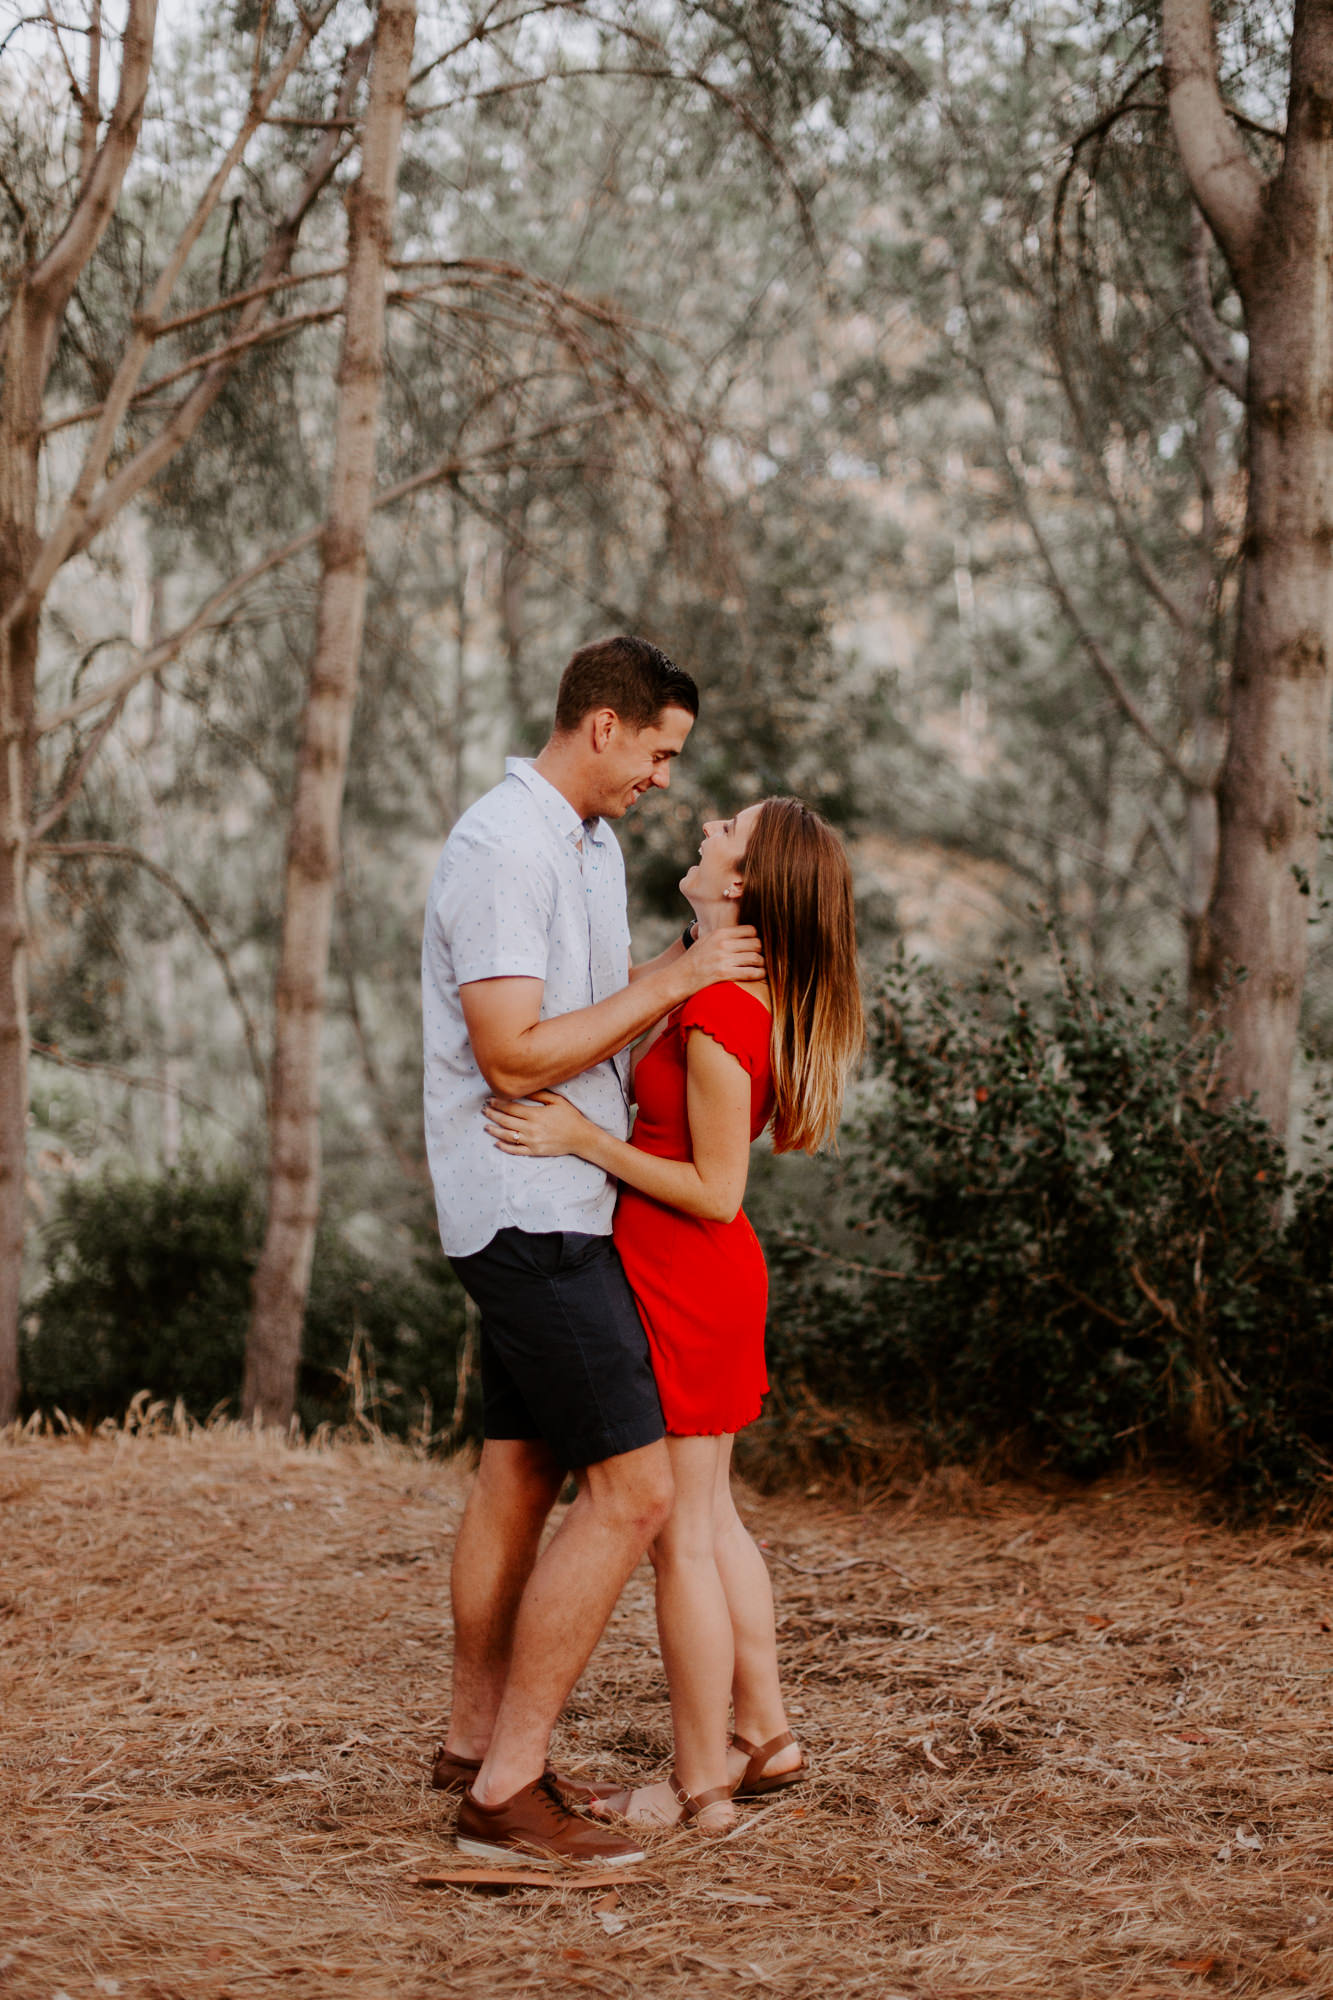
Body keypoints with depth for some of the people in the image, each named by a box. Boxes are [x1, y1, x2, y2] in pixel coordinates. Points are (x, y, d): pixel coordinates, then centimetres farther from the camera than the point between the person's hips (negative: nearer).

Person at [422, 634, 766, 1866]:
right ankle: (506, 1792, -8)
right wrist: (667, 982, -17)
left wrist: (697, 979, 7)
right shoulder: (502, 850, -16)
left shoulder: (593, 844, 16)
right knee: (634, 1488, -12)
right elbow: (514, 1055, -22)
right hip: (530, 1212, -10)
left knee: (518, 1476, 17)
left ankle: (476, 1740, 30)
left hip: (557, 1207, 10)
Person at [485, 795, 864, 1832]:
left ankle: (699, 1787, 9)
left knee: (679, 1536, 0)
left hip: (681, 1282, -9)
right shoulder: (756, 995, 6)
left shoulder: (719, 1014, -23)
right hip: (714, 1278, 9)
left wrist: (583, 1139, -19)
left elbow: (715, 1191, -21)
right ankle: (766, 1736, 29)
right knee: (710, 1516, 20)